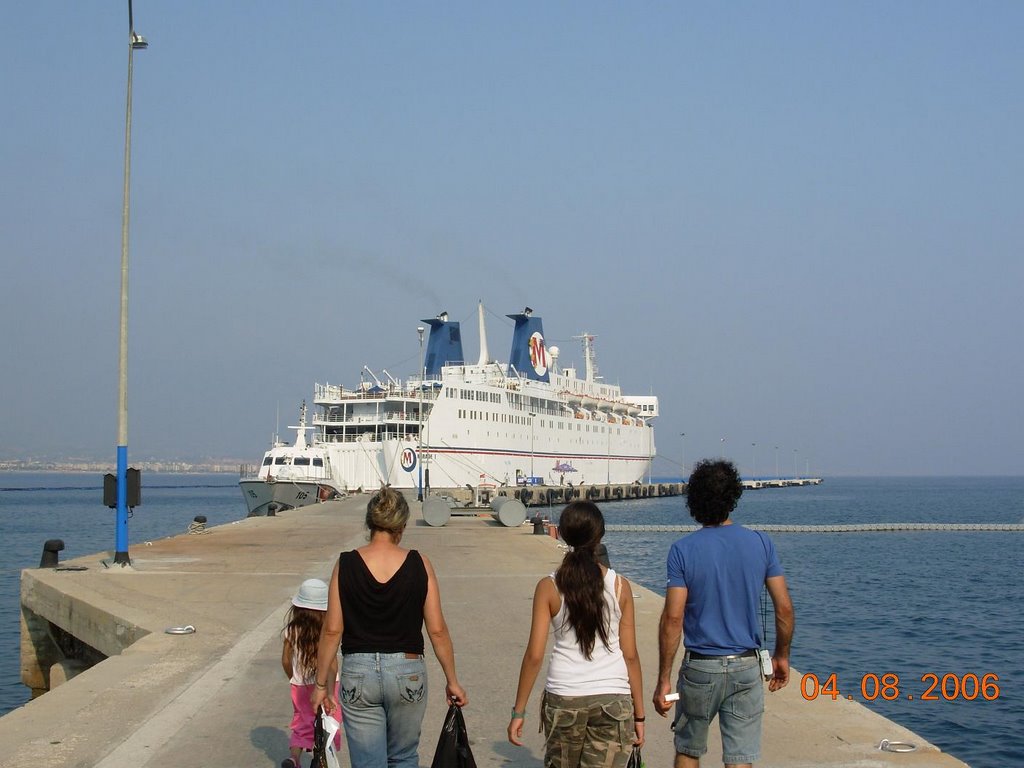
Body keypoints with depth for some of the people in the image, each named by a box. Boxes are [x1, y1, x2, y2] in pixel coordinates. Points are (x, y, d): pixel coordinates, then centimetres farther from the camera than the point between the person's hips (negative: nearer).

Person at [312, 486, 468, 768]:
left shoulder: (346, 564, -5)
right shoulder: (419, 564, -5)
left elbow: (332, 630, -4)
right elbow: (437, 630, -3)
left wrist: (321, 684, 5)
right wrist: (452, 681, 8)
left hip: (358, 673, 0)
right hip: (407, 671, 1)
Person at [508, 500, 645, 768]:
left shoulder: (549, 587, -3)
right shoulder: (619, 586, -1)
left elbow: (534, 655, -5)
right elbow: (630, 655, 0)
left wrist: (518, 711, 3)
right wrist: (639, 714, 8)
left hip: (564, 698, 0)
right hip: (613, 698, 0)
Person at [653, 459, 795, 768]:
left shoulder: (683, 551, -10)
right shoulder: (761, 544, -3)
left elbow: (673, 618, -13)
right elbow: (784, 608, -1)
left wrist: (663, 680, -8)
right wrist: (782, 656, 14)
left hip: (700, 667, -1)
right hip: (746, 667, 1)